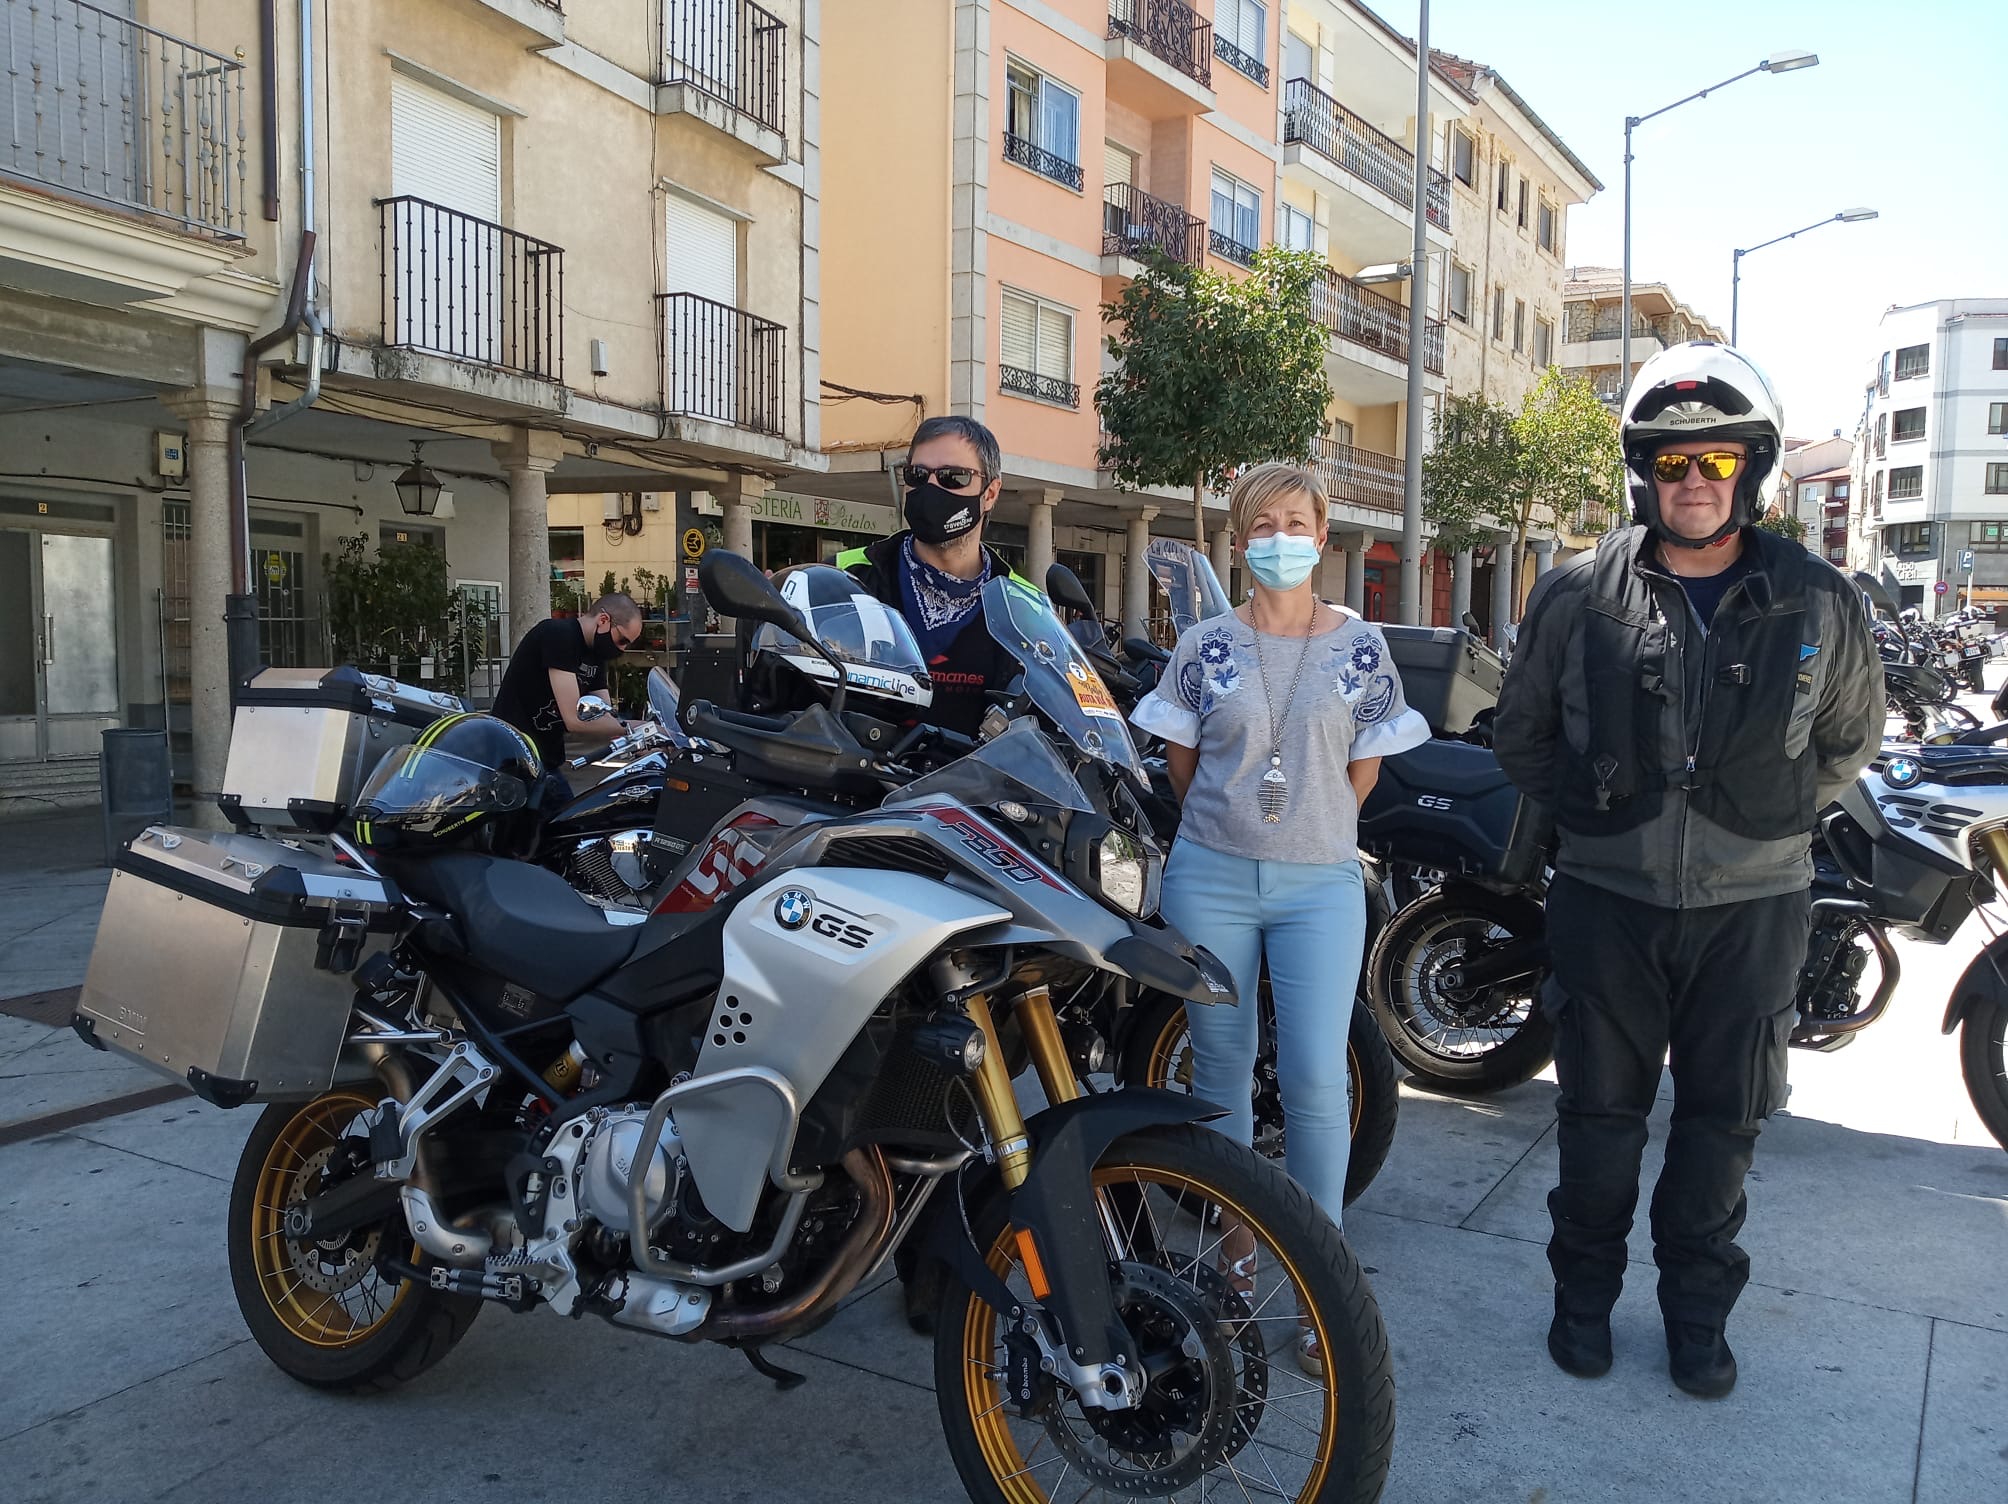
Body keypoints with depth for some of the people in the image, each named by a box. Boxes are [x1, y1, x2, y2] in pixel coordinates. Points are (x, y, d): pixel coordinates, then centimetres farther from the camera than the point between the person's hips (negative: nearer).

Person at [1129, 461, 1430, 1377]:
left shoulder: (1361, 647, 3)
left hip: (1320, 886, -1)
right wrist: (1238, 826, 12)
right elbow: (1181, 761, 10)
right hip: (1211, 879, 1)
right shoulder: (1205, 646, 2)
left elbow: (1362, 770, 10)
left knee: (1316, 1078, -7)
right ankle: (1235, 1233, 28)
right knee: (1221, 1065, 9)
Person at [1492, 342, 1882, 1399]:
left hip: (1753, 906, 1)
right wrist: (1591, 808, 4)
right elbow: (1520, 735, 10)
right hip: (1608, 901, 0)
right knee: (1600, 1111, 11)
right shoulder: (1578, 596, -3)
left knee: (1723, 1119, 12)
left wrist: (1775, 814, 6)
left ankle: (1697, 1309, 32)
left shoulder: (1819, 602, -1)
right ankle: (1585, 1293, 31)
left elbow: (1851, 736, 14)